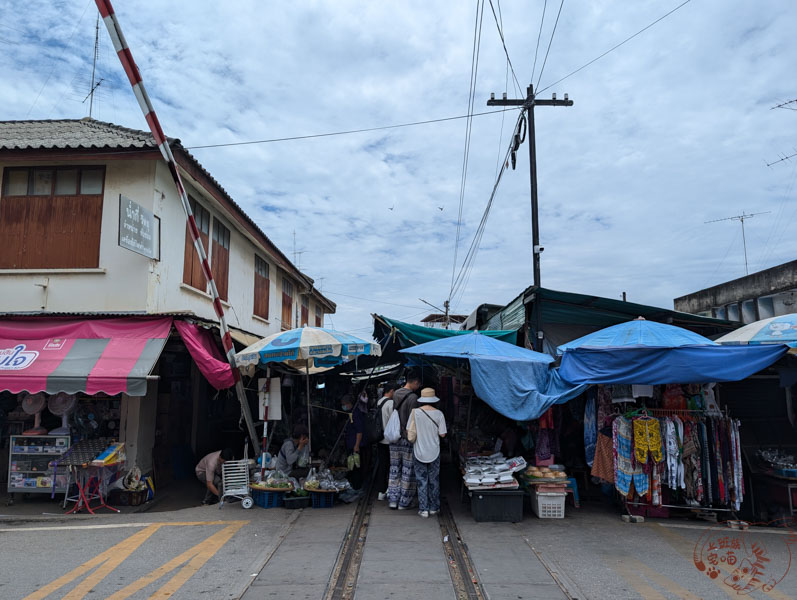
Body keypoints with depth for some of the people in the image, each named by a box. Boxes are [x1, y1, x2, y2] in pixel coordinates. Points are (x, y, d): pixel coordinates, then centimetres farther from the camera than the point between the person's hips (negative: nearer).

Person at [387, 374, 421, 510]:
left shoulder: (395, 395, 7)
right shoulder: (413, 397, -15)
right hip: (407, 438, -7)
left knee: (394, 468, 12)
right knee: (408, 470, 3)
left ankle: (393, 500, 15)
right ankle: (404, 502, 9)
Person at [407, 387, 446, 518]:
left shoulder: (415, 412, -10)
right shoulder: (438, 414, -9)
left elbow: (409, 432, -7)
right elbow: (442, 434, -7)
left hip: (419, 451, 0)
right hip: (434, 451, 1)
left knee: (421, 480, 8)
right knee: (434, 480, 14)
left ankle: (423, 509, 8)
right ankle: (434, 507, 22)